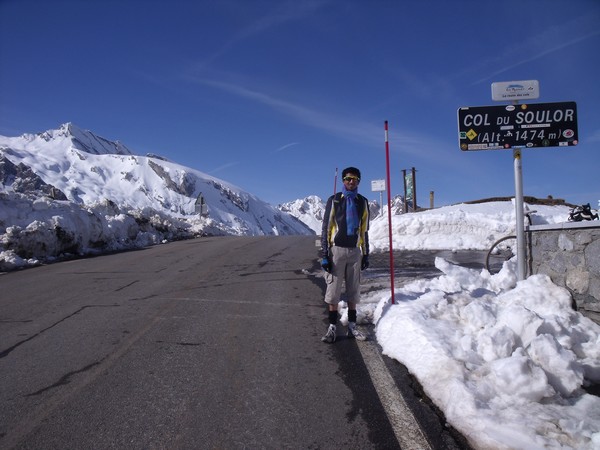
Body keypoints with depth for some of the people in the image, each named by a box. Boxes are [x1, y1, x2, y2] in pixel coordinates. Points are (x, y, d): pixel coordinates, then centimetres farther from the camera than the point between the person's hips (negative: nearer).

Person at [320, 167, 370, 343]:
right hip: (337, 250, -3)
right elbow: (326, 228, -3)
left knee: (354, 290, 8)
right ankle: (332, 327, 6)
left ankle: (352, 326, 18)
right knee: (333, 290, -1)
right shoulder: (334, 200, -1)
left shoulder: (363, 202, 10)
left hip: (355, 251, 3)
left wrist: (366, 254, 11)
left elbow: (364, 230, 14)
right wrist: (324, 254, -9)